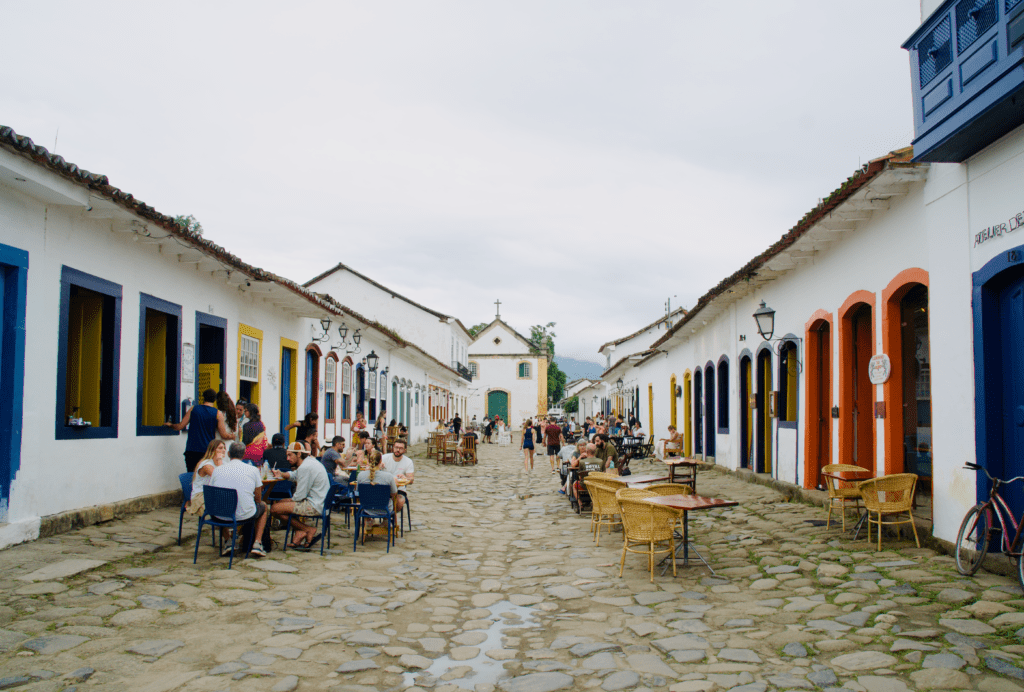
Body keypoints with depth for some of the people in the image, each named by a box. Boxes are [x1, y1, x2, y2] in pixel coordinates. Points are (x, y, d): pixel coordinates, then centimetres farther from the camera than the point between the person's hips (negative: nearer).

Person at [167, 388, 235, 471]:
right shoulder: (218, 414, -2)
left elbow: (180, 426, 7)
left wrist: (170, 425, 27)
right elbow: (224, 435, 0)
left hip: (191, 450, 2)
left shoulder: (193, 409, 4)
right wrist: (233, 436, 20)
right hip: (208, 451, -2)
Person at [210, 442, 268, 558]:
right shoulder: (253, 470, -1)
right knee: (263, 506, 31)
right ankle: (257, 543, 18)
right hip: (245, 515, -2)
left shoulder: (217, 470, 3)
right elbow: (258, 499, 6)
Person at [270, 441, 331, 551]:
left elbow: (300, 496, -18)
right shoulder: (309, 462, 13)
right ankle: (299, 533, 7)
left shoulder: (305, 468, -19)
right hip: (319, 503, 11)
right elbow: (294, 475, 30)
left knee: (275, 509, -12)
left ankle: (309, 530, -2)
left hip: (315, 507, -11)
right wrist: (281, 474, 10)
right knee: (280, 502, 22)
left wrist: (291, 499, 3)